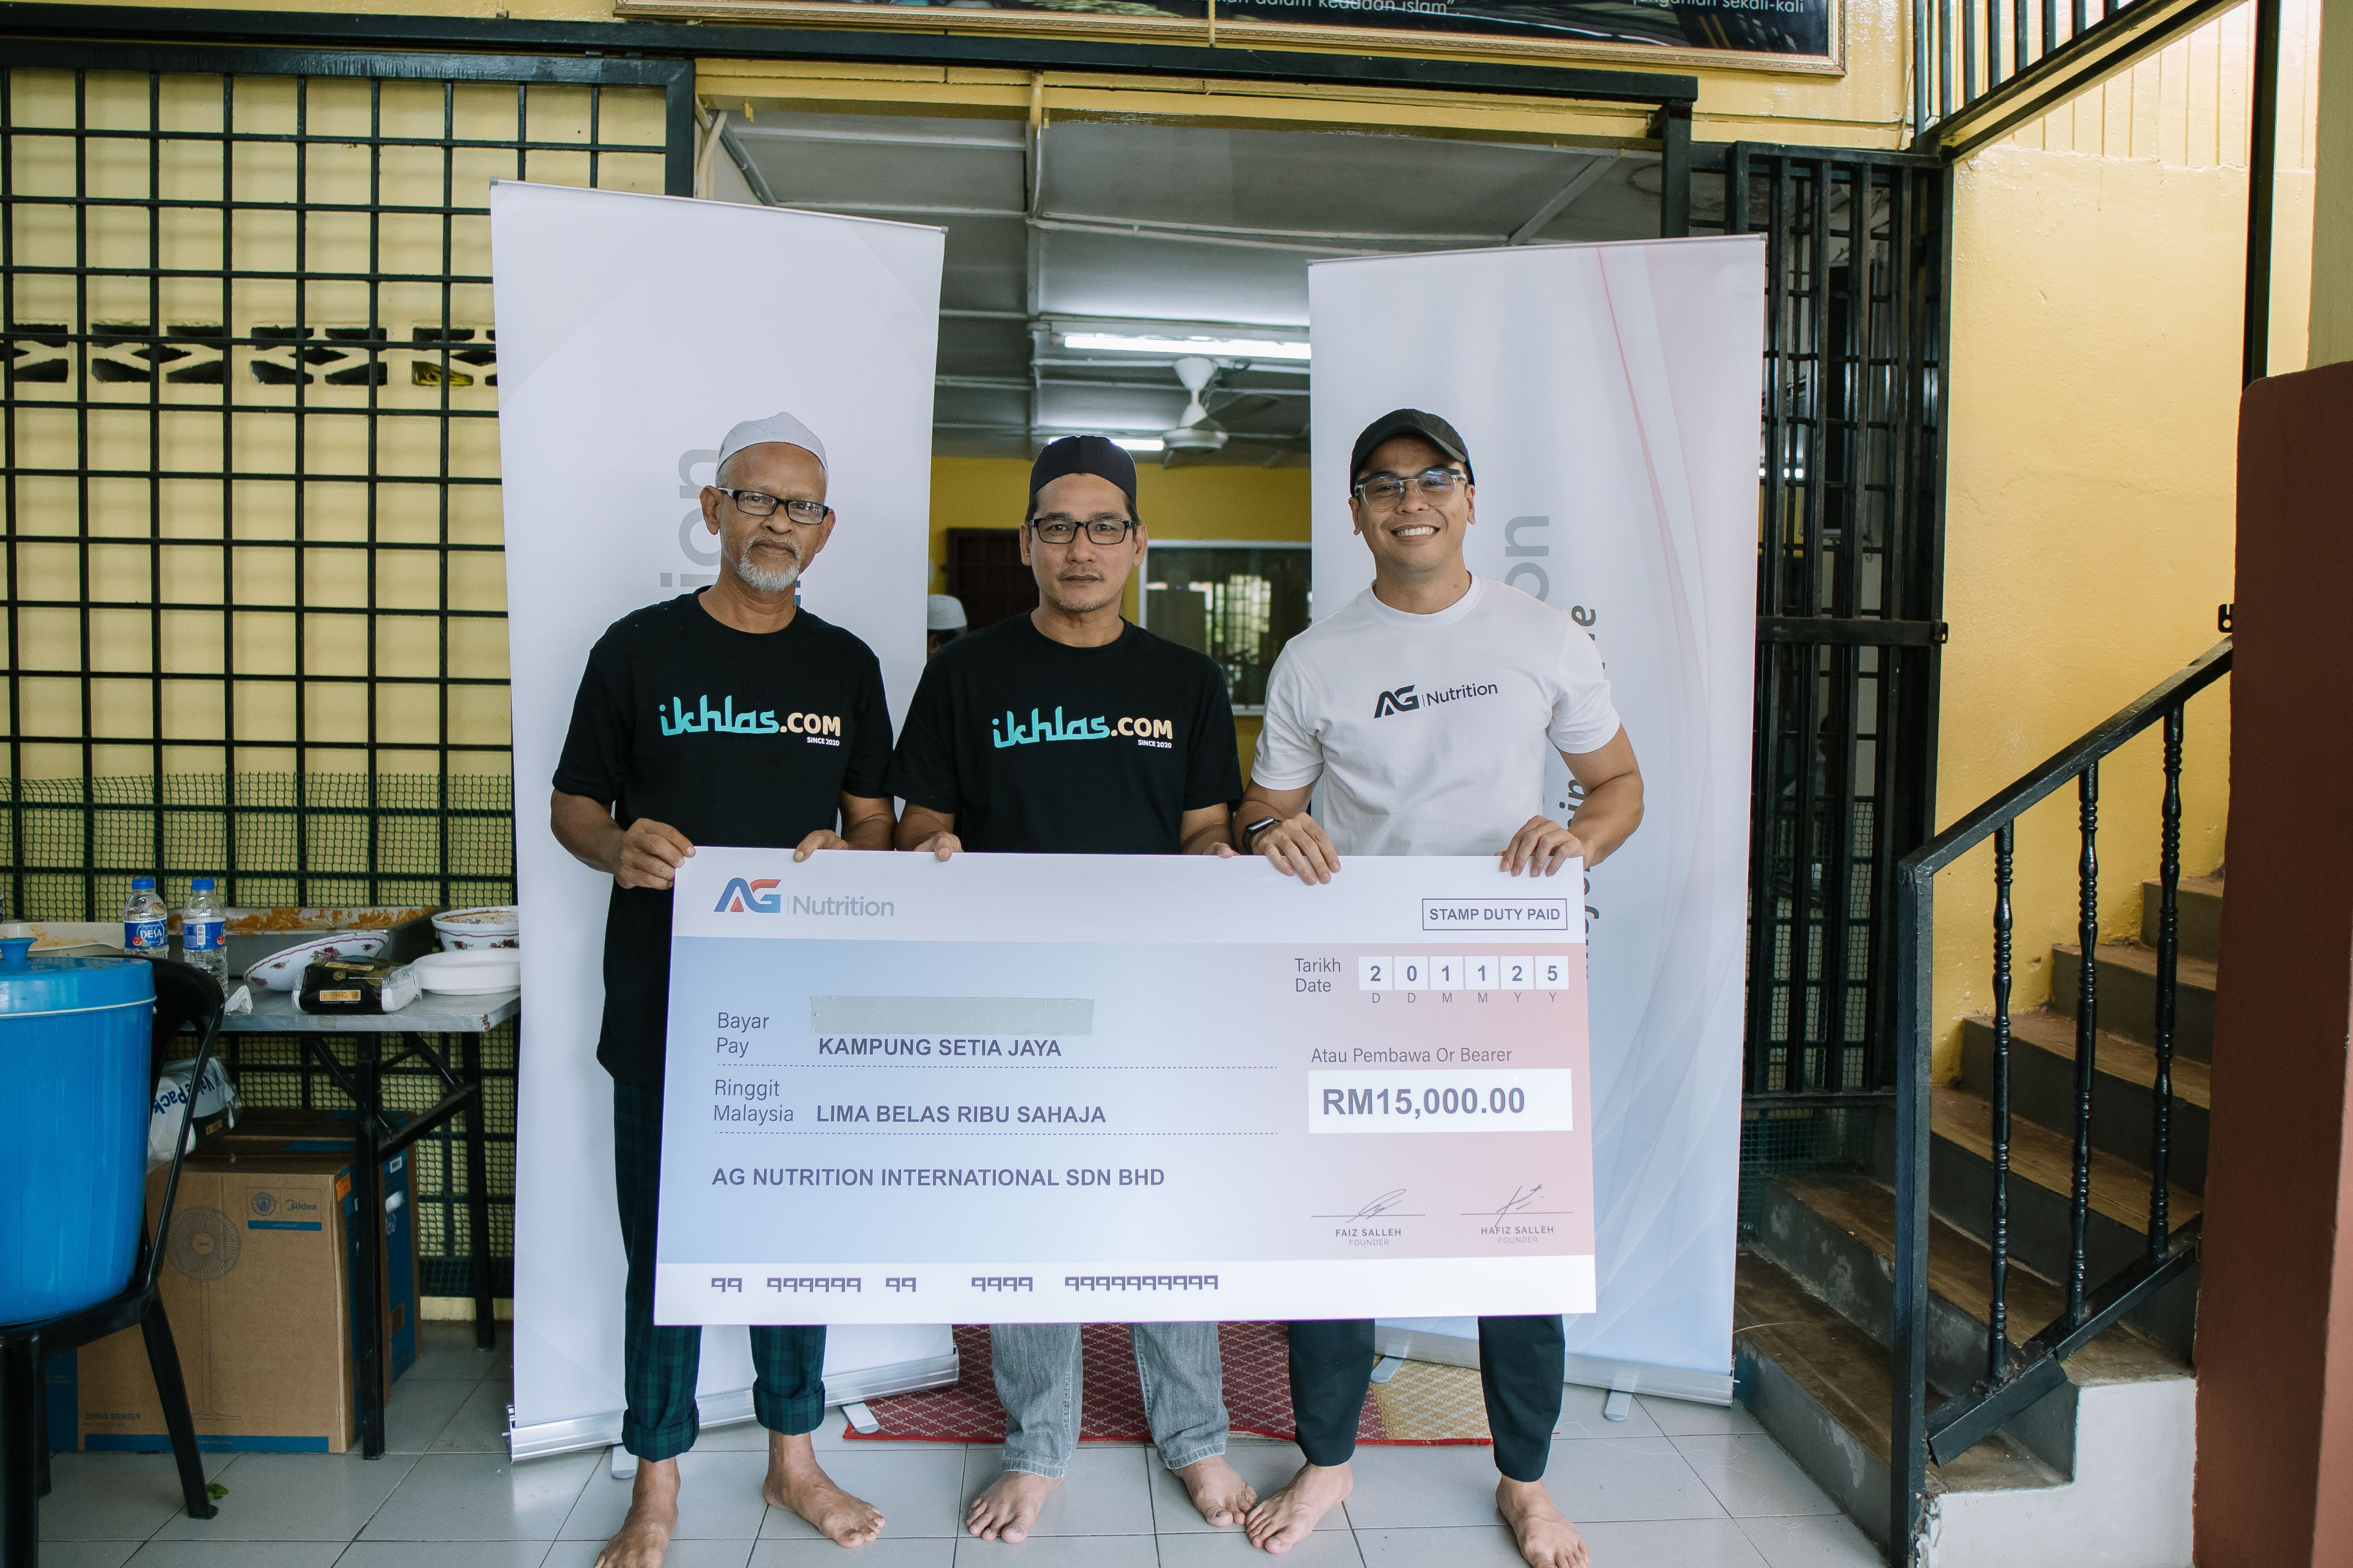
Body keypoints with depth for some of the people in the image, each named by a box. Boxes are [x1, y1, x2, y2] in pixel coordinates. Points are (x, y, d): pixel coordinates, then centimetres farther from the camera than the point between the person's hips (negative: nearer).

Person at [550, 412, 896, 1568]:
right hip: (664, 1003, -2)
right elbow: (573, 803, 5)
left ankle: (793, 1459, 30)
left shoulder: (846, 666, 8)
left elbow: (876, 819, 11)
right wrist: (618, 847, -17)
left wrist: (843, 854, -11)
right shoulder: (640, 647, 2)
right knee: (665, 1246, 6)